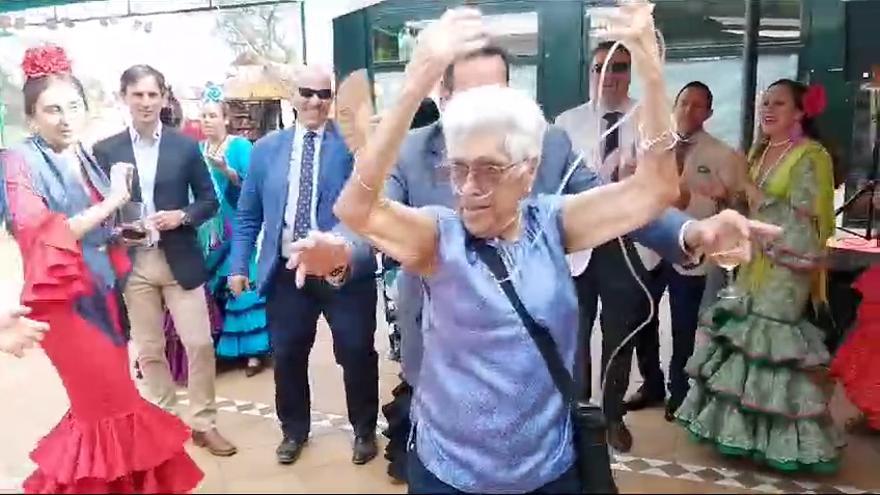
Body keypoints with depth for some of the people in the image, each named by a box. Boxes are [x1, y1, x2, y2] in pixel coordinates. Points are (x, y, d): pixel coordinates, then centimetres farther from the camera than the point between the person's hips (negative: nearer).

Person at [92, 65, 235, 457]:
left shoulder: (185, 146, 3)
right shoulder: (105, 150, 4)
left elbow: (209, 200, 6)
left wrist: (182, 216, -12)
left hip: (180, 260, 0)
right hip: (131, 264, 1)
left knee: (200, 344, 0)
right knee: (149, 350, 10)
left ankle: (203, 424, 16)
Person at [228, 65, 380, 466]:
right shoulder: (266, 148, 8)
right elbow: (248, 215, 11)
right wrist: (239, 265, 6)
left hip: (345, 269, -3)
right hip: (286, 271, 3)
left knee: (357, 353, 9)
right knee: (287, 355, 14)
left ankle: (364, 430, 32)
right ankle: (294, 430, 38)